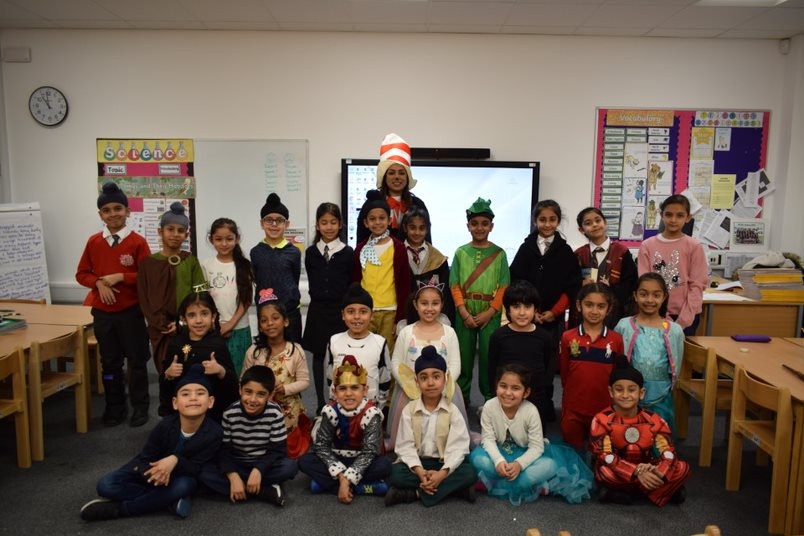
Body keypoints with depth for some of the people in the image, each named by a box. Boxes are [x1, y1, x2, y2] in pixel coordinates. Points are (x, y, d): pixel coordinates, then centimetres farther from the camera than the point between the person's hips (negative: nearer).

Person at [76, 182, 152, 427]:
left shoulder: (138, 242, -9)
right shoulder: (94, 242, 2)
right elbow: (82, 274, 8)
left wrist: (120, 277, -19)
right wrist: (99, 283, -11)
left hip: (131, 311, -3)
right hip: (102, 312, 4)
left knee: (136, 360, 7)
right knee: (109, 361, 14)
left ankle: (140, 406, 21)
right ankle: (115, 406, 27)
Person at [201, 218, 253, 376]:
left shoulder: (244, 265, -1)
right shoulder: (206, 265, 1)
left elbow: (247, 298, -2)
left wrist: (232, 323, -10)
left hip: (239, 328, 0)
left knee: (237, 370, 6)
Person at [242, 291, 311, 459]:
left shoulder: (295, 350, -11)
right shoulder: (253, 352, -9)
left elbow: (304, 381, -7)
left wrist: (285, 389, -23)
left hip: (289, 411, 0)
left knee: (292, 449, 13)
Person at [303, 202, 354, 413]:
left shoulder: (348, 253, -3)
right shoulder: (311, 253, 3)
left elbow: (353, 285, -1)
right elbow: (312, 282, 10)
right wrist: (320, 299, 5)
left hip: (341, 311, -2)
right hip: (318, 311, 3)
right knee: (318, 356, 10)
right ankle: (321, 403, 21)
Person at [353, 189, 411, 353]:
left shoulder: (398, 248, -2)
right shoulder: (360, 249, 7)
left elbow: (404, 284, -2)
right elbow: (355, 282, 12)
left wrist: (401, 316, -4)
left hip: (389, 311, -3)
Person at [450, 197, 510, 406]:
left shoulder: (499, 254, 1)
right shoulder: (461, 253, 3)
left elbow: (503, 287, -2)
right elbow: (455, 285, 0)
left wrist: (489, 312, -11)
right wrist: (464, 312, -10)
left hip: (490, 314, -1)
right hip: (465, 313, 1)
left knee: (489, 355, 1)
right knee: (464, 355, 8)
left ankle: (490, 398, 17)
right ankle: (462, 396, 24)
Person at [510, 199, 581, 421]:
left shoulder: (565, 251, 4)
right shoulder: (526, 248, 4)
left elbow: (572, 287, 1)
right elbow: (515, 282, 1)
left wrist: (554, 311, -8)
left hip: (554, 318, 0)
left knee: (548, 364, 4)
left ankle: (545, 406, 18)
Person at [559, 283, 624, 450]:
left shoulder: (616, 340, -7)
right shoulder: (567, 337, -6)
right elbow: (564, 372, 4)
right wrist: (575, 393, 7)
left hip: (604, 410, 0)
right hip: (572, 410, 0)